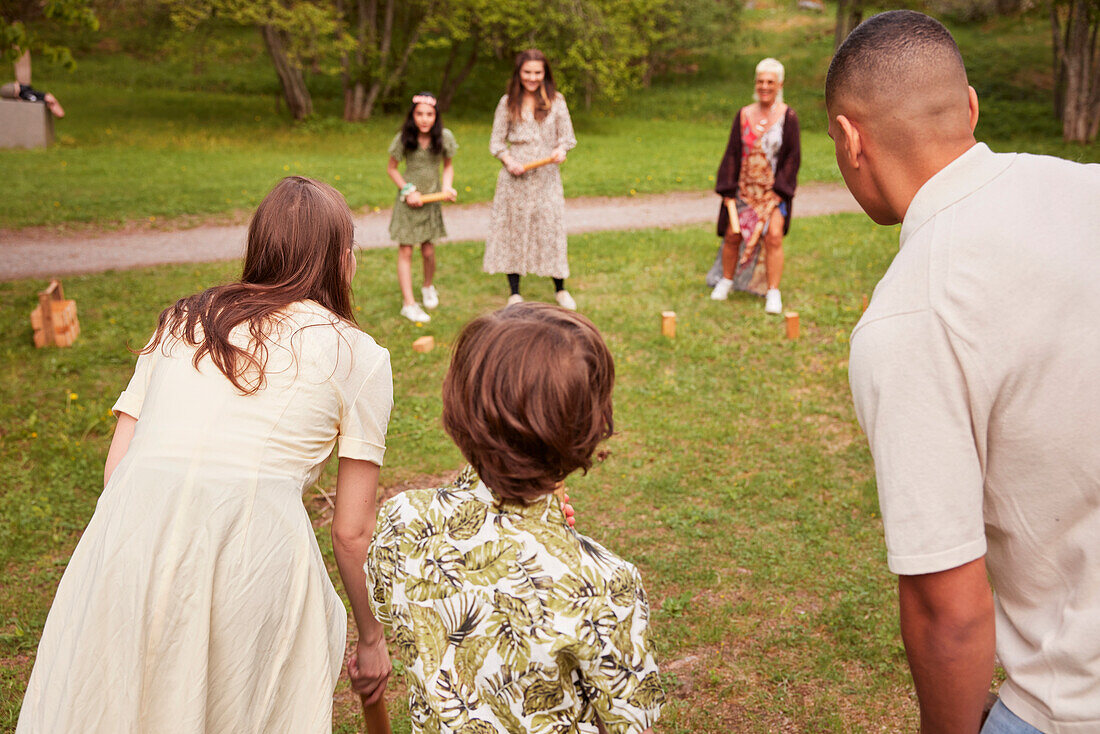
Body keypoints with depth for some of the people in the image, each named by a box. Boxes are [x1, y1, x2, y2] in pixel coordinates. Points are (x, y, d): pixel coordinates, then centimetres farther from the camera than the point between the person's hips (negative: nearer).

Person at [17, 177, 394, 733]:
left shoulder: (181, 321, 21)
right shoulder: (357, 354, 10)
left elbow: (116, 470, 17)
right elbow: (351, 531, 9)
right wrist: (371, 637, 23)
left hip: (130, 538, 3)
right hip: (254, 547, -3)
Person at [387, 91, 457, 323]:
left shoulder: (444, 137, -8)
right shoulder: (404, 138, -13)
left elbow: (448, 165, 8)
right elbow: (391, 168, -1)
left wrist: (447, 186, -8)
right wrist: (408, 190, -10)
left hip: (431, 200, 1)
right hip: (408, 200, -1)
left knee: (428, 251, 6)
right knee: (405, 252, -3)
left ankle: (428, 287, 36)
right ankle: (408, 303, 2)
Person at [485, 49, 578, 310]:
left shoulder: (555, 101, 3)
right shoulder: (508, 103, 3)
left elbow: (568, 137, 7)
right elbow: (496, 141, 6)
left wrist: (561, 149, -15)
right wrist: (509, 161, -12)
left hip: (546, 177, 0)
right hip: (515, 177, 0)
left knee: (551, 227, 1)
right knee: (513, 228, 4)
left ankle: (560, 290, 18)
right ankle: (514, 292, 16)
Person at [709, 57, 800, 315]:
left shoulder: (788, 117, -3)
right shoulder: (744, 115, 3)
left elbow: (793, 157, -3)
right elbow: (732, 154, 4)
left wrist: (778, 191, -10)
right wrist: (727, 191, -2)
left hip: (774, 189, -2)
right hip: (744, 188, 2)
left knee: (773, 236, -16)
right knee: (732, 235, 2)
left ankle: (773, 292, -5)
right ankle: (727, 280, 27)